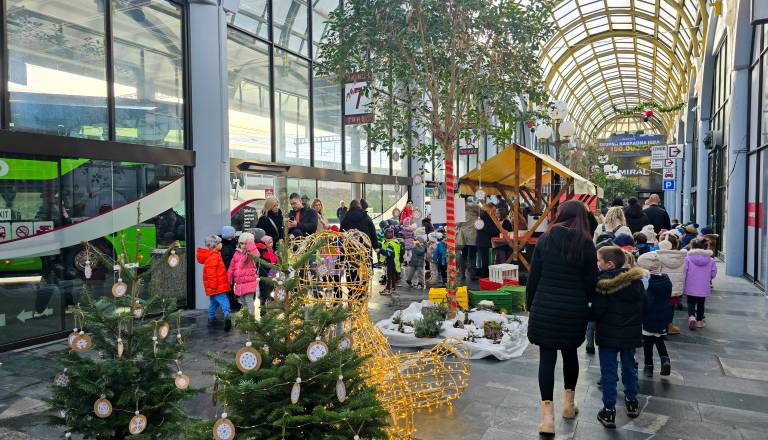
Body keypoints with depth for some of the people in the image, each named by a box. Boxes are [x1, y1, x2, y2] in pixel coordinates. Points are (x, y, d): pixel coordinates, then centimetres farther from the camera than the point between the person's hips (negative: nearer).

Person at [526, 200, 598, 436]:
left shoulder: (545, 239, -2)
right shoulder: (586, 243, -3)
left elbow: (533, 276, -1)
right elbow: (591, 281, -2)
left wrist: (530, 305, 8)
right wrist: (583, 302, 13)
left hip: (545, 308, -1)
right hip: (574, 310, 1)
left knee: (547, 357, 3)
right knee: (570, 353, 20)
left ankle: (547, 414, 0)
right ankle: (569, 402, 36)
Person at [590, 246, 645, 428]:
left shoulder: (602, 283, -19)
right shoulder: (636, 281, 1)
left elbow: (597, 311, -19)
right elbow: (643, 305, 10)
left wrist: (590, 317, 1)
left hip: (608, 334, -6)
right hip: (631, 333, 6)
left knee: (608, 371, 2)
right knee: (629, 367, 22)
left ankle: (609, 411, 6)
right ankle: (632, 403, 36)